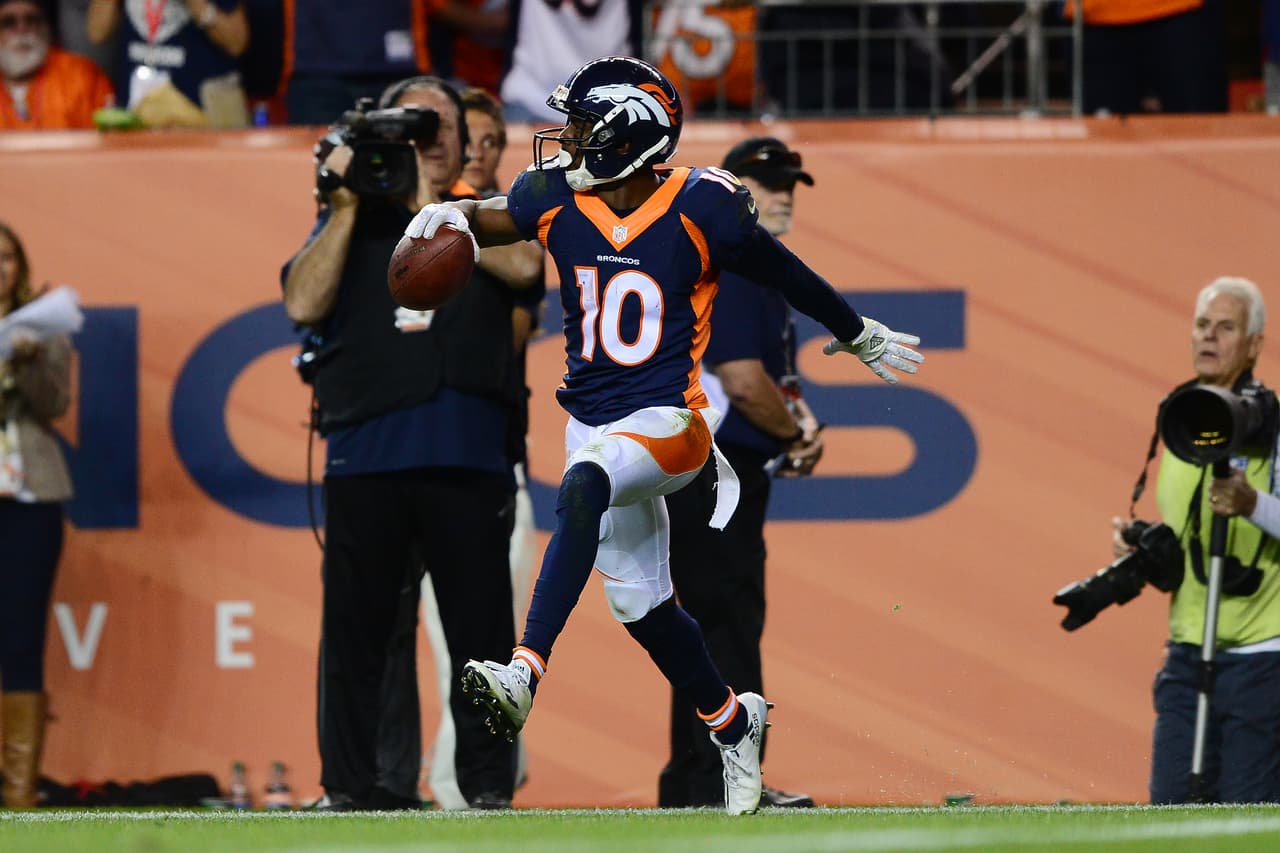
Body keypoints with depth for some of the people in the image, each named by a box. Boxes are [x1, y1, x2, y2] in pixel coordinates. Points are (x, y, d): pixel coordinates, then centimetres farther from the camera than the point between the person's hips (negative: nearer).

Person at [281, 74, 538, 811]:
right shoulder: (350, 222, 17)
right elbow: (304, 304, 2)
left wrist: (430, 206, -3)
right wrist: (348, 205, -1)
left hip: (469, 459, 0)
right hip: (365, 458, 0)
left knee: (482, 628, -3)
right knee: (359, 631, 0)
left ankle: (488, 784, 1)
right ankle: (352, 789, 3)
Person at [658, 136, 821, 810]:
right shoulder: (723, 266, -14)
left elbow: (774, 374, 26)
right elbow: (743, 382, -22)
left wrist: (799, 420, 6)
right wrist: (795, 432, -6)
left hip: (734, 473, 11)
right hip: (705, 472, -11)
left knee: (719, 627, 14)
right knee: (726, 627, -11)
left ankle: (690, 782, 20)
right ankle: (724, 786, -13)